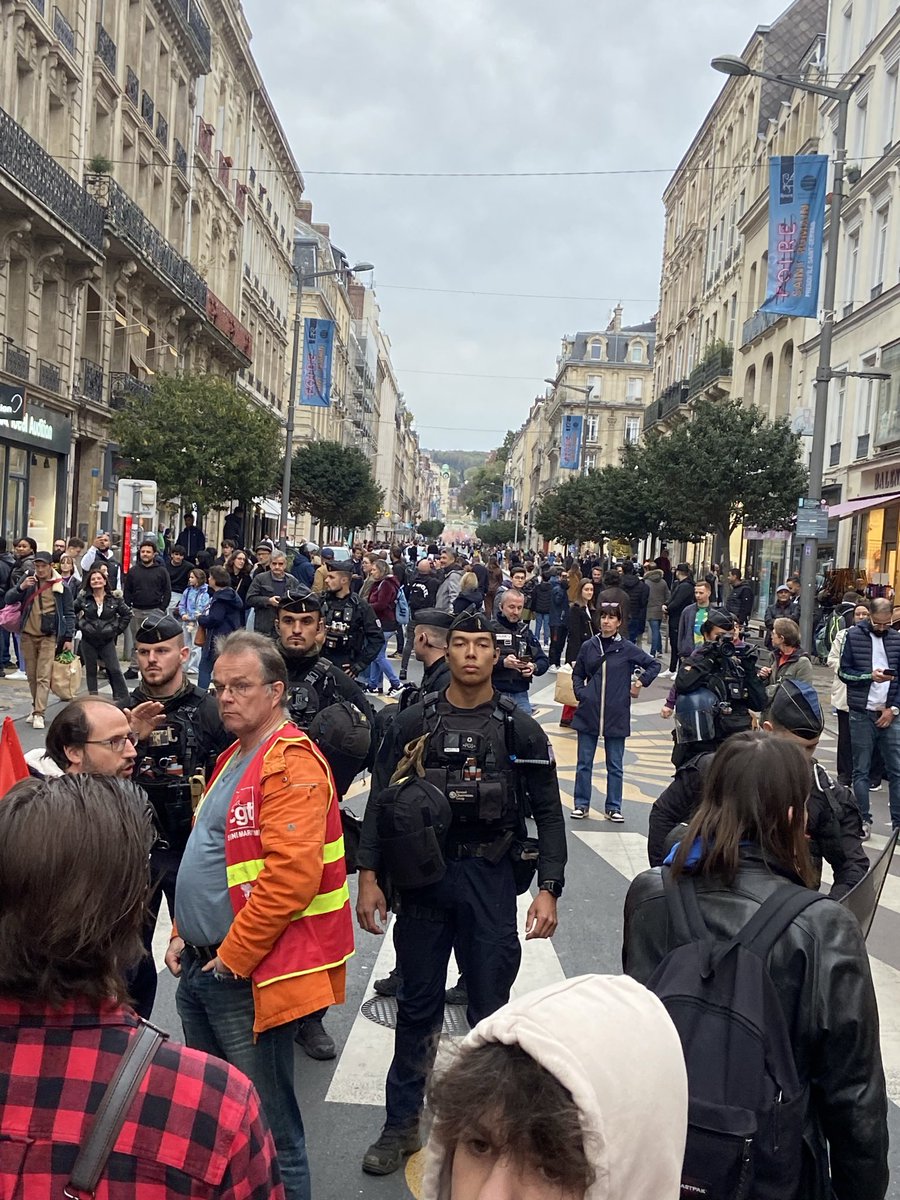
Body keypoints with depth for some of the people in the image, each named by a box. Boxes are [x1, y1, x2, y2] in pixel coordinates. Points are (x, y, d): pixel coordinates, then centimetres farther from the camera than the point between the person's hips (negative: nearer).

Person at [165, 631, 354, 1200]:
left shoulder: (292, 763, -18)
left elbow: (291, 876, -26)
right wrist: (185, 935, 12)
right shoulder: (234, 759, 13)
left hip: (249, 977, -9)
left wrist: (232, 957, -18)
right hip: (201, 968, 9)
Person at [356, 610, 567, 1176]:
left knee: (491, 1006, 9)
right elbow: (380, 804, 3)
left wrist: (548, 889, -7)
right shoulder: (413, 724, 1)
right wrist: (369, 875, -4)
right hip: (421, 874, 1)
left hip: (491, 879, -1)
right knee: (417, 1007, 11)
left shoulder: (521, 729, -1)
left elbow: (549, 814, 0)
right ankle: (402, 1124, 26)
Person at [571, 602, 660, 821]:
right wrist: (580, 692, -1)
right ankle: (581, 804, 18)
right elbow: (577, 674, 14)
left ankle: (613, 807, 18)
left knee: (615, 765, 8)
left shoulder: (627, 649, -2)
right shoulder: (588, 646, 2)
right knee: (584, 762, 7)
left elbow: (654, 665, 9)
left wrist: (641, 682, -2)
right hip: (588, 713, 1)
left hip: (616, 715, -1)